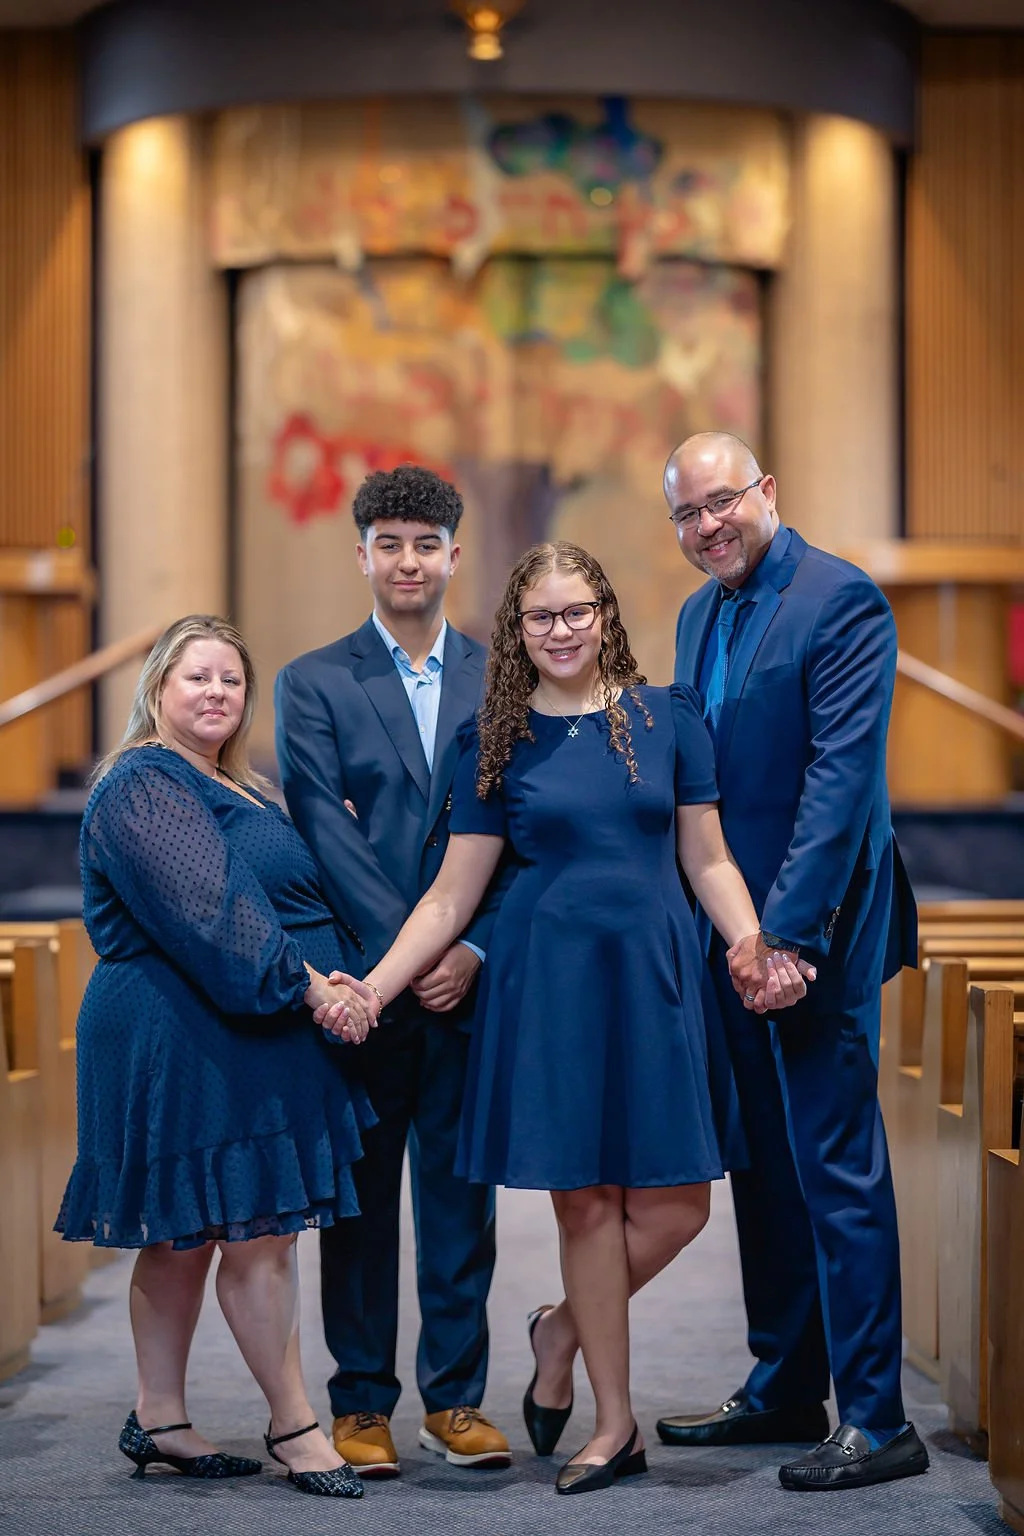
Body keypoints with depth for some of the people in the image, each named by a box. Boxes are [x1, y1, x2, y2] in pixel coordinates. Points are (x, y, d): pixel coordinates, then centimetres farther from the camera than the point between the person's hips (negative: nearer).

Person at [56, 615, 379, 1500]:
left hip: (247, 1045, 10)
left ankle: (159, 1421, 21)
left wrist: (339, 979, -1)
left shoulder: (245, 794, 20)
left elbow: (301, 902, 17)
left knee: (185, 1234, 13)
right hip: (185, 1041, -10)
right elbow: (205, 913, -21)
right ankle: (295, 1426, 2)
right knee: (257, 1231, -6)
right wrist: (307, 986, -21)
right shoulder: (142, 788, -11)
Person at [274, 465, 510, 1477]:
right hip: (360, 976, -1)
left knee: (461, 1193, 6)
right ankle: (361, 1404, 14)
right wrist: (407, 949, -13)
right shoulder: (313, 684, 3)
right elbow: (325, 832, -6)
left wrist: (474, 950, -8)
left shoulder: (500, 682, 9)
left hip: (470, 978, 2)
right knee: (360, 1196, 5)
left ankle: (456, 1399, 15)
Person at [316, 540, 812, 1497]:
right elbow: (453, 894, 4)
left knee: (674, 1203, -5)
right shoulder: (496, 743, 3)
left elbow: (706, 861, 8)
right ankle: (616, 1426, 15)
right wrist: (371, 989, -5)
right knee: (585, 1201, 2)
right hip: (547, 977, -1)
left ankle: (564, 1328, 24)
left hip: (652, 974, 1)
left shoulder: (668, 719, 5)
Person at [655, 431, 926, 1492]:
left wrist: (784, 929, -23)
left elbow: (842, 775, -19)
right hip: (730, 929, 8)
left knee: (836, 1163, -6)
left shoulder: (842, 601, -12)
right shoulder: (700, 615, 14)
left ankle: (876, 1422, 1)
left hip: (811, 928, -8)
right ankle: (783, 1391, 26)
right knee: (763, 1162, 14)